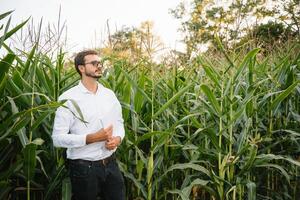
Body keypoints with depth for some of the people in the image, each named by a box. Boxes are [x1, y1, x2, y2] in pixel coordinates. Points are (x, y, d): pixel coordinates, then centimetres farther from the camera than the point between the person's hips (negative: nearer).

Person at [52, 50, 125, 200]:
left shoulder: (109, 94, 5)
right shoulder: (68, 98, -11)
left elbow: (119, 123, 15)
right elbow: (58, 138, -15)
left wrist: (118, 138, -7)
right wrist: (92, 138, -22)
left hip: (110, 164, 5)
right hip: (84, 168, -5)